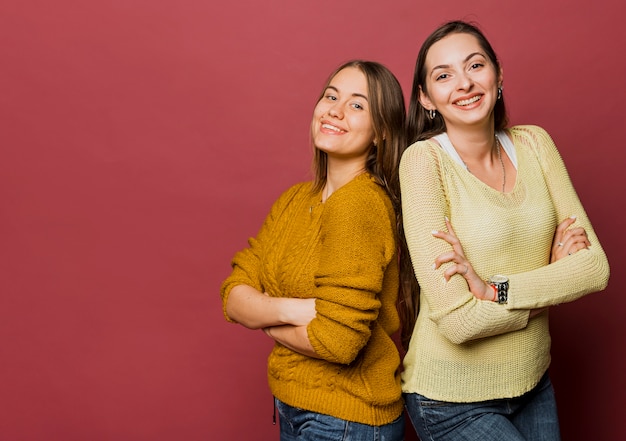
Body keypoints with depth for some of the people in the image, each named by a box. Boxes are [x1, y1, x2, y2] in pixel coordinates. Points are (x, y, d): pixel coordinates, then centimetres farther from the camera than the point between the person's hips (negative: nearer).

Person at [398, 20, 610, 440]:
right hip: (452, 399, -5)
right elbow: (457, 320, -23)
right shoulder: (424, 159, -18)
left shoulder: (534, 143, -2)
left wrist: (495, 289, -20)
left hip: (533, 383, 5)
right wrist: (555, 280, -12)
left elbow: (596, 268, -7)